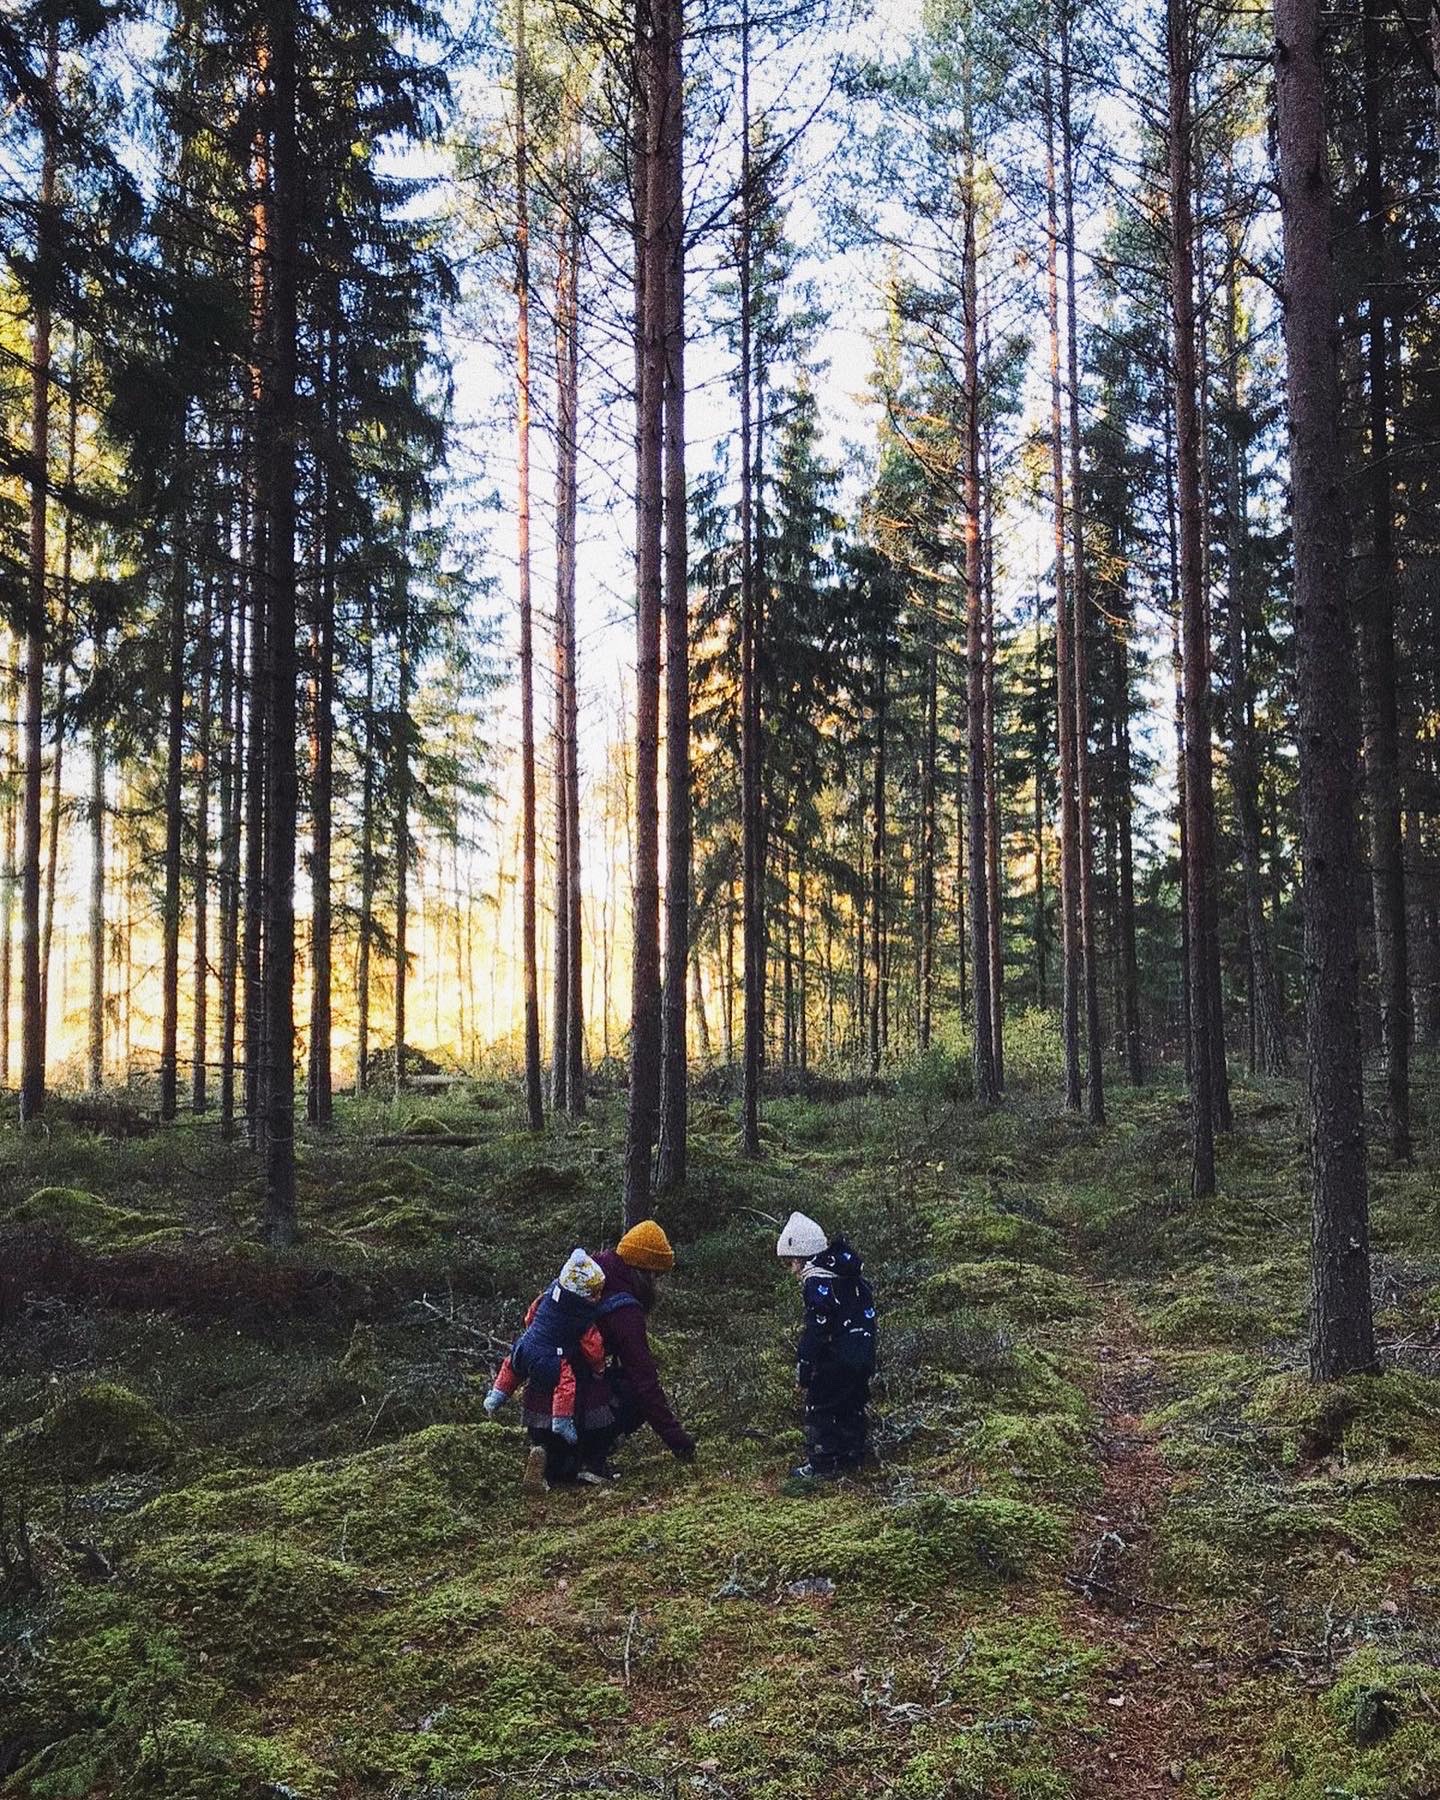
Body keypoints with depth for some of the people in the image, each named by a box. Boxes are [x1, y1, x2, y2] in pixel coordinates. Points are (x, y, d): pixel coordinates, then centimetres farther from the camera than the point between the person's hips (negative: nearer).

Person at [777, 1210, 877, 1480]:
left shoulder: (818, 1281, -17)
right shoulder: (851, 1275, 13)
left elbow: (816, 1330, -20)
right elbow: (867, 1312, 18)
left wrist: (804, 1366, -15)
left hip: (836, 1359, -9)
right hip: (863, 1355, 9)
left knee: (819, 1409, 1)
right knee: (852, 1407, 19)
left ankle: (822, 1465, 5)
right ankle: (852, 1456, 29)